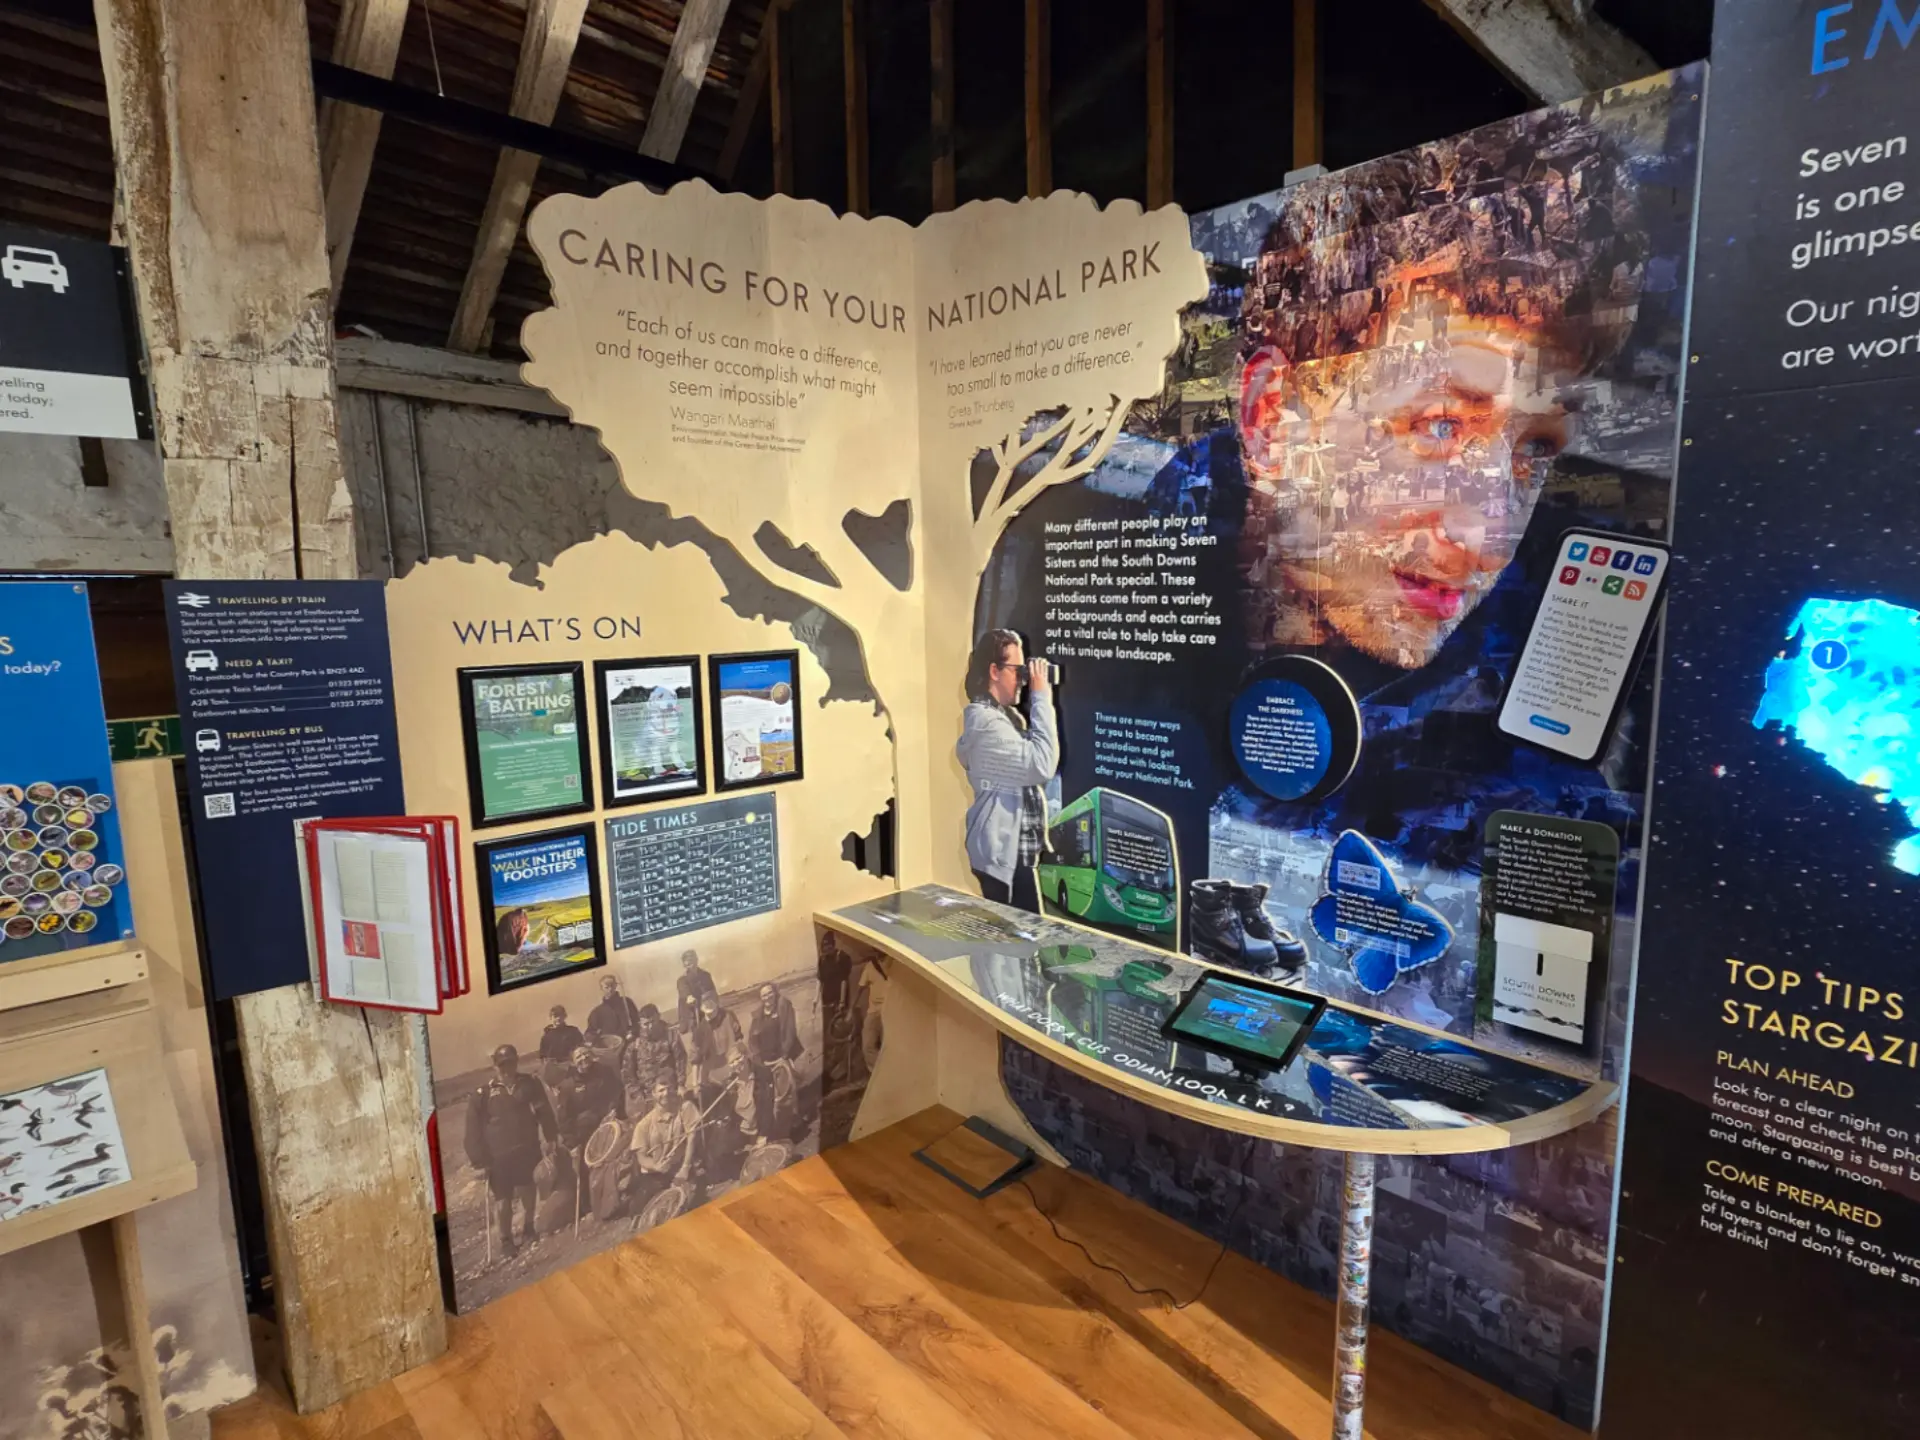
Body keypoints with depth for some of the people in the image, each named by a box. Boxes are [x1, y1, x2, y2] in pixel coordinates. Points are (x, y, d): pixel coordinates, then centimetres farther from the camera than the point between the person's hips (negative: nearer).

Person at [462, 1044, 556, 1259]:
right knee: (502, 1198, 3)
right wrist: (478, 1159, -6)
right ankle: (506, 1241, 21)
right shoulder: (484, 1093, -6)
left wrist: (551, 1138, 0)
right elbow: (474, 1128, -4)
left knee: (527, 1189, 11)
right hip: (498, 1156, -1)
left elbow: (544, 1113, 5)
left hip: (527, 1150, 1)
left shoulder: (530, 1084, 1)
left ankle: (529, 1227, 33)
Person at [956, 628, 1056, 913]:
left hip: (1016, 847, 10)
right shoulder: (984, 720, -18)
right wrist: (1041, 698, -18)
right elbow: (1042, 766, -25)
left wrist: (1041, 702, 7)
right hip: (1003, 852, -10)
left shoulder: (1005, 715, 14)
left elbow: (1030, 764, 13)